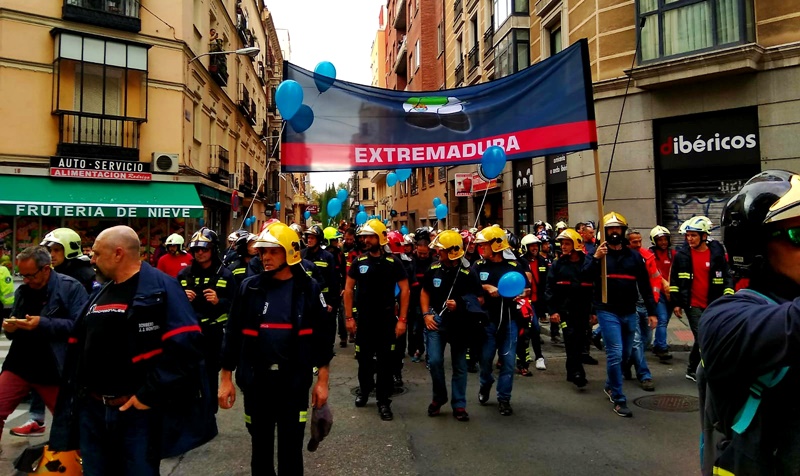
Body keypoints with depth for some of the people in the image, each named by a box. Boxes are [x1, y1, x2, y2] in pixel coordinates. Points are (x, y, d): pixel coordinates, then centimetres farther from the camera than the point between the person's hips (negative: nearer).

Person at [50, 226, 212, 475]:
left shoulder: (161, 288, -13)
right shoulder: (100, 293, 13)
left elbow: (185, 346, -23)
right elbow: (80, 347, 20)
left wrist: (150, 394, -21)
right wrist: (76, 393, 13)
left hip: (138, 411, -7)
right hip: (92, 410, 7)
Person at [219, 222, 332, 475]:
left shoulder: (308, 288, -5)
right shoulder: (249, 287, -1)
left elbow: (322, 336, 0)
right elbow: (233, 334, 4)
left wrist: (322, 380, 0)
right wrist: (226, 378, 4)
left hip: (294, 381, -1)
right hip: (256, 380, 2)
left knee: (291, 448, 10)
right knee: (260, 446, 17)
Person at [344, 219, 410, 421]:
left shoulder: (393, 263, -6)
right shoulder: (359, 261, -1)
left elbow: (404, 290, -5)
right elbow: (348, 289, 4)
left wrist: (402, 319, -9)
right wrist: (349, 317, -1)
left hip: (386, 319, -2)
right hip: (364, 318, 2)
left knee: (385, 361, 4)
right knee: (364, 357, 14)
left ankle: (384, 401, 15)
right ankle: (364, 389, 38)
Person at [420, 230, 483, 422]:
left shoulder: (467, 273, -12)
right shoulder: (433, 269, -2)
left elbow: (479, 300, -6)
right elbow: (424, 292, 12)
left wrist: (460, 306, -21)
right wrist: (426, 314, 1)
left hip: (459, 325, -2)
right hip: (436, 320, 2)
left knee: (459, 366, 8)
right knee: (434, 361, -5)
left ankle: (459, 405, 21)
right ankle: (439, 398, 20)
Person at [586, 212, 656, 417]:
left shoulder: (634, 256, 8)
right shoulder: (598, 254, -1)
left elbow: (644, 285, 11)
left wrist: (652, 312, 8)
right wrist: (595, 258, -29)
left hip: (630, 313, 4)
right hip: (608, 312, -4)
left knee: (625, 354, 14)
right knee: (615, 353, -10)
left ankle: (610, 385, 37)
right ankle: (618, 400, 1)